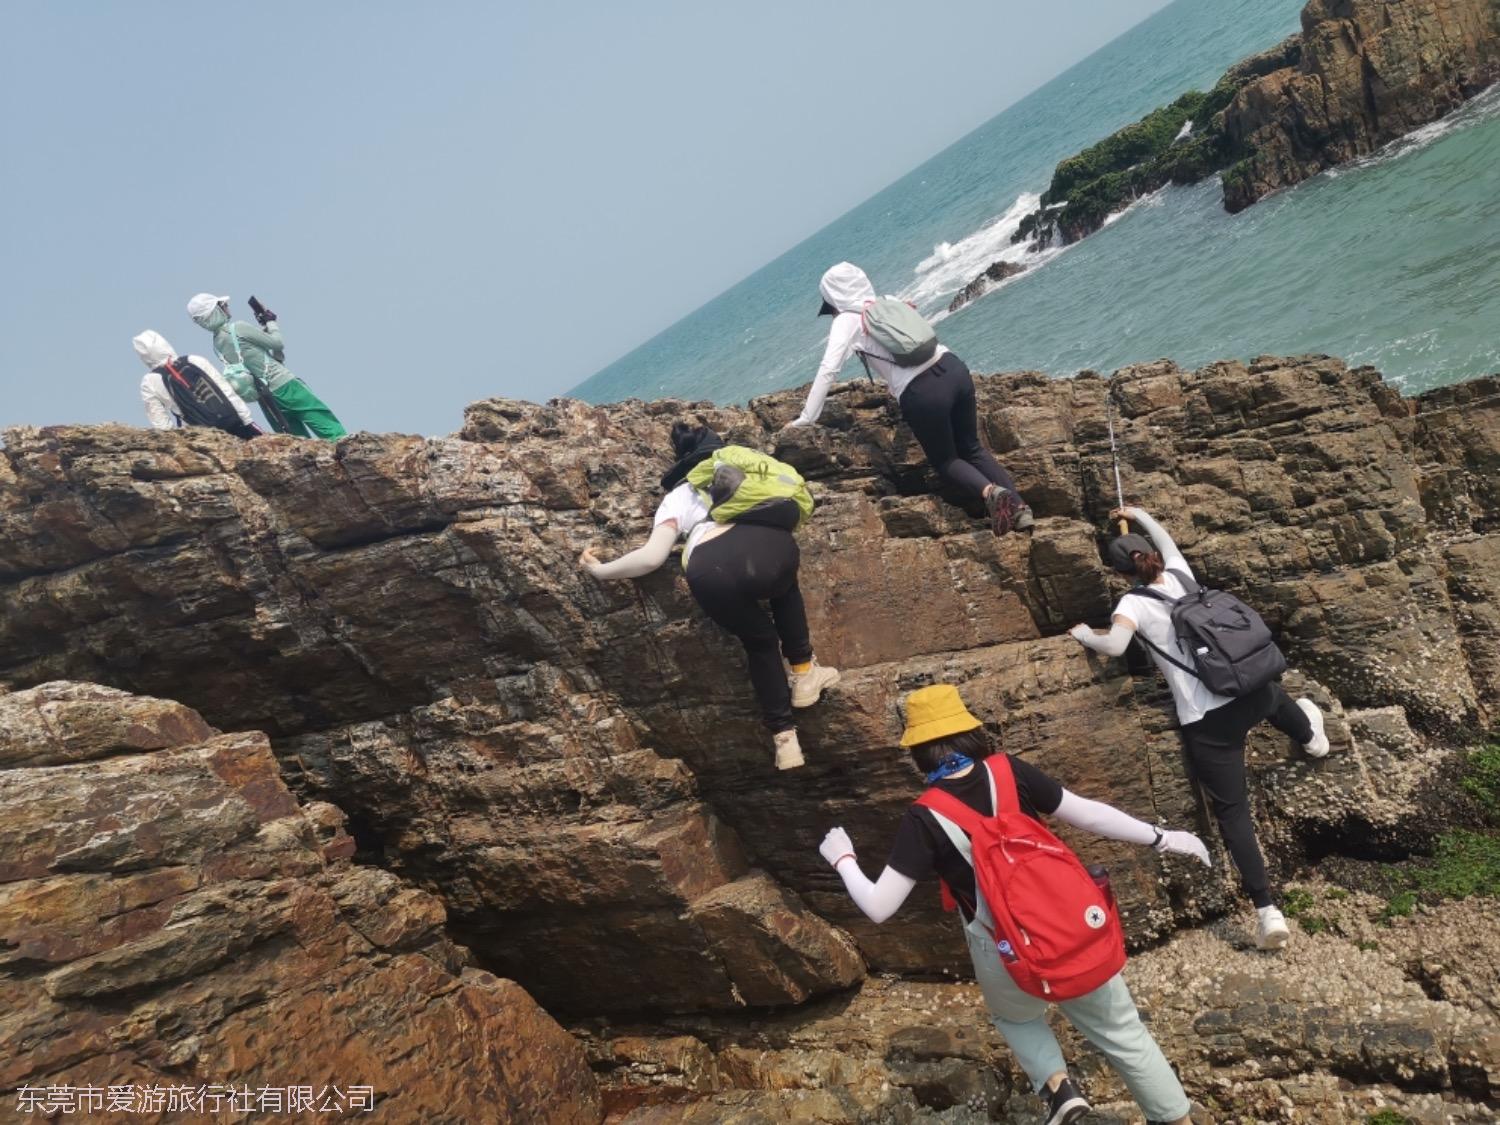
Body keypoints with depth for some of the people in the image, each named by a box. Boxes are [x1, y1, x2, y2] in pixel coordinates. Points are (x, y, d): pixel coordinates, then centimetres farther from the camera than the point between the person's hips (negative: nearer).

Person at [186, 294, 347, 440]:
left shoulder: (217, 345, 11)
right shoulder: (238, 328, -11)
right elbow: (277, 343, -5)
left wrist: (265, 327, 16)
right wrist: (271, 322, 11)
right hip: (284, 385, -7)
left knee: (298, 440, 9)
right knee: (324, 421, -7)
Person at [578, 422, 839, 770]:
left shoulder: (675, 497, 31)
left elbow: (652, 557, 16)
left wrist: (600, 570, 31)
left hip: (712, 570, -1)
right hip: (770, 544, 1)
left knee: (760, 641, 28)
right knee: (785, 588, 40)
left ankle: (785, 739, 28)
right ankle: (805, 673, 40)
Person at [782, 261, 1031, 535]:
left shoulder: (846, 321, 4)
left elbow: (828, 371, -5)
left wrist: (805, 418, -1)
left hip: (923, 393, -6)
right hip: (954, 368, 6)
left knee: (945, 460, 16)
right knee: (971, 448, 22)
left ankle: (990, 491, -12)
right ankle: (1019, 505, 6)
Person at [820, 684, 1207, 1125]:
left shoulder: (924, 820, -18)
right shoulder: (1010, 772, -12)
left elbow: (878, 907, -16)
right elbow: (1089, 815, -7)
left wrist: (843, 859, 1)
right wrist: (1163, 838, 5)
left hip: (1009, 955, -2)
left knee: (1016, 1017, 32)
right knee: (1122, 1032, 23)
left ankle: (1057, 1084, 10)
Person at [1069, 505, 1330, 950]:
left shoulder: (1135, 602, -6)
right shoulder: (1179, 574, 10)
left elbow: (1115, 644, -24)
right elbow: (1166, 540, 32)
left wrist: (1084, 634, -4)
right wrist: (1137, 515, 47)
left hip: (1204, 722, -5)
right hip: (1250, 695, 6)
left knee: (1232, 813, 2)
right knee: (1271, 692, 44)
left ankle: (1268, 912, -4)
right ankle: (1309, 735, 75)